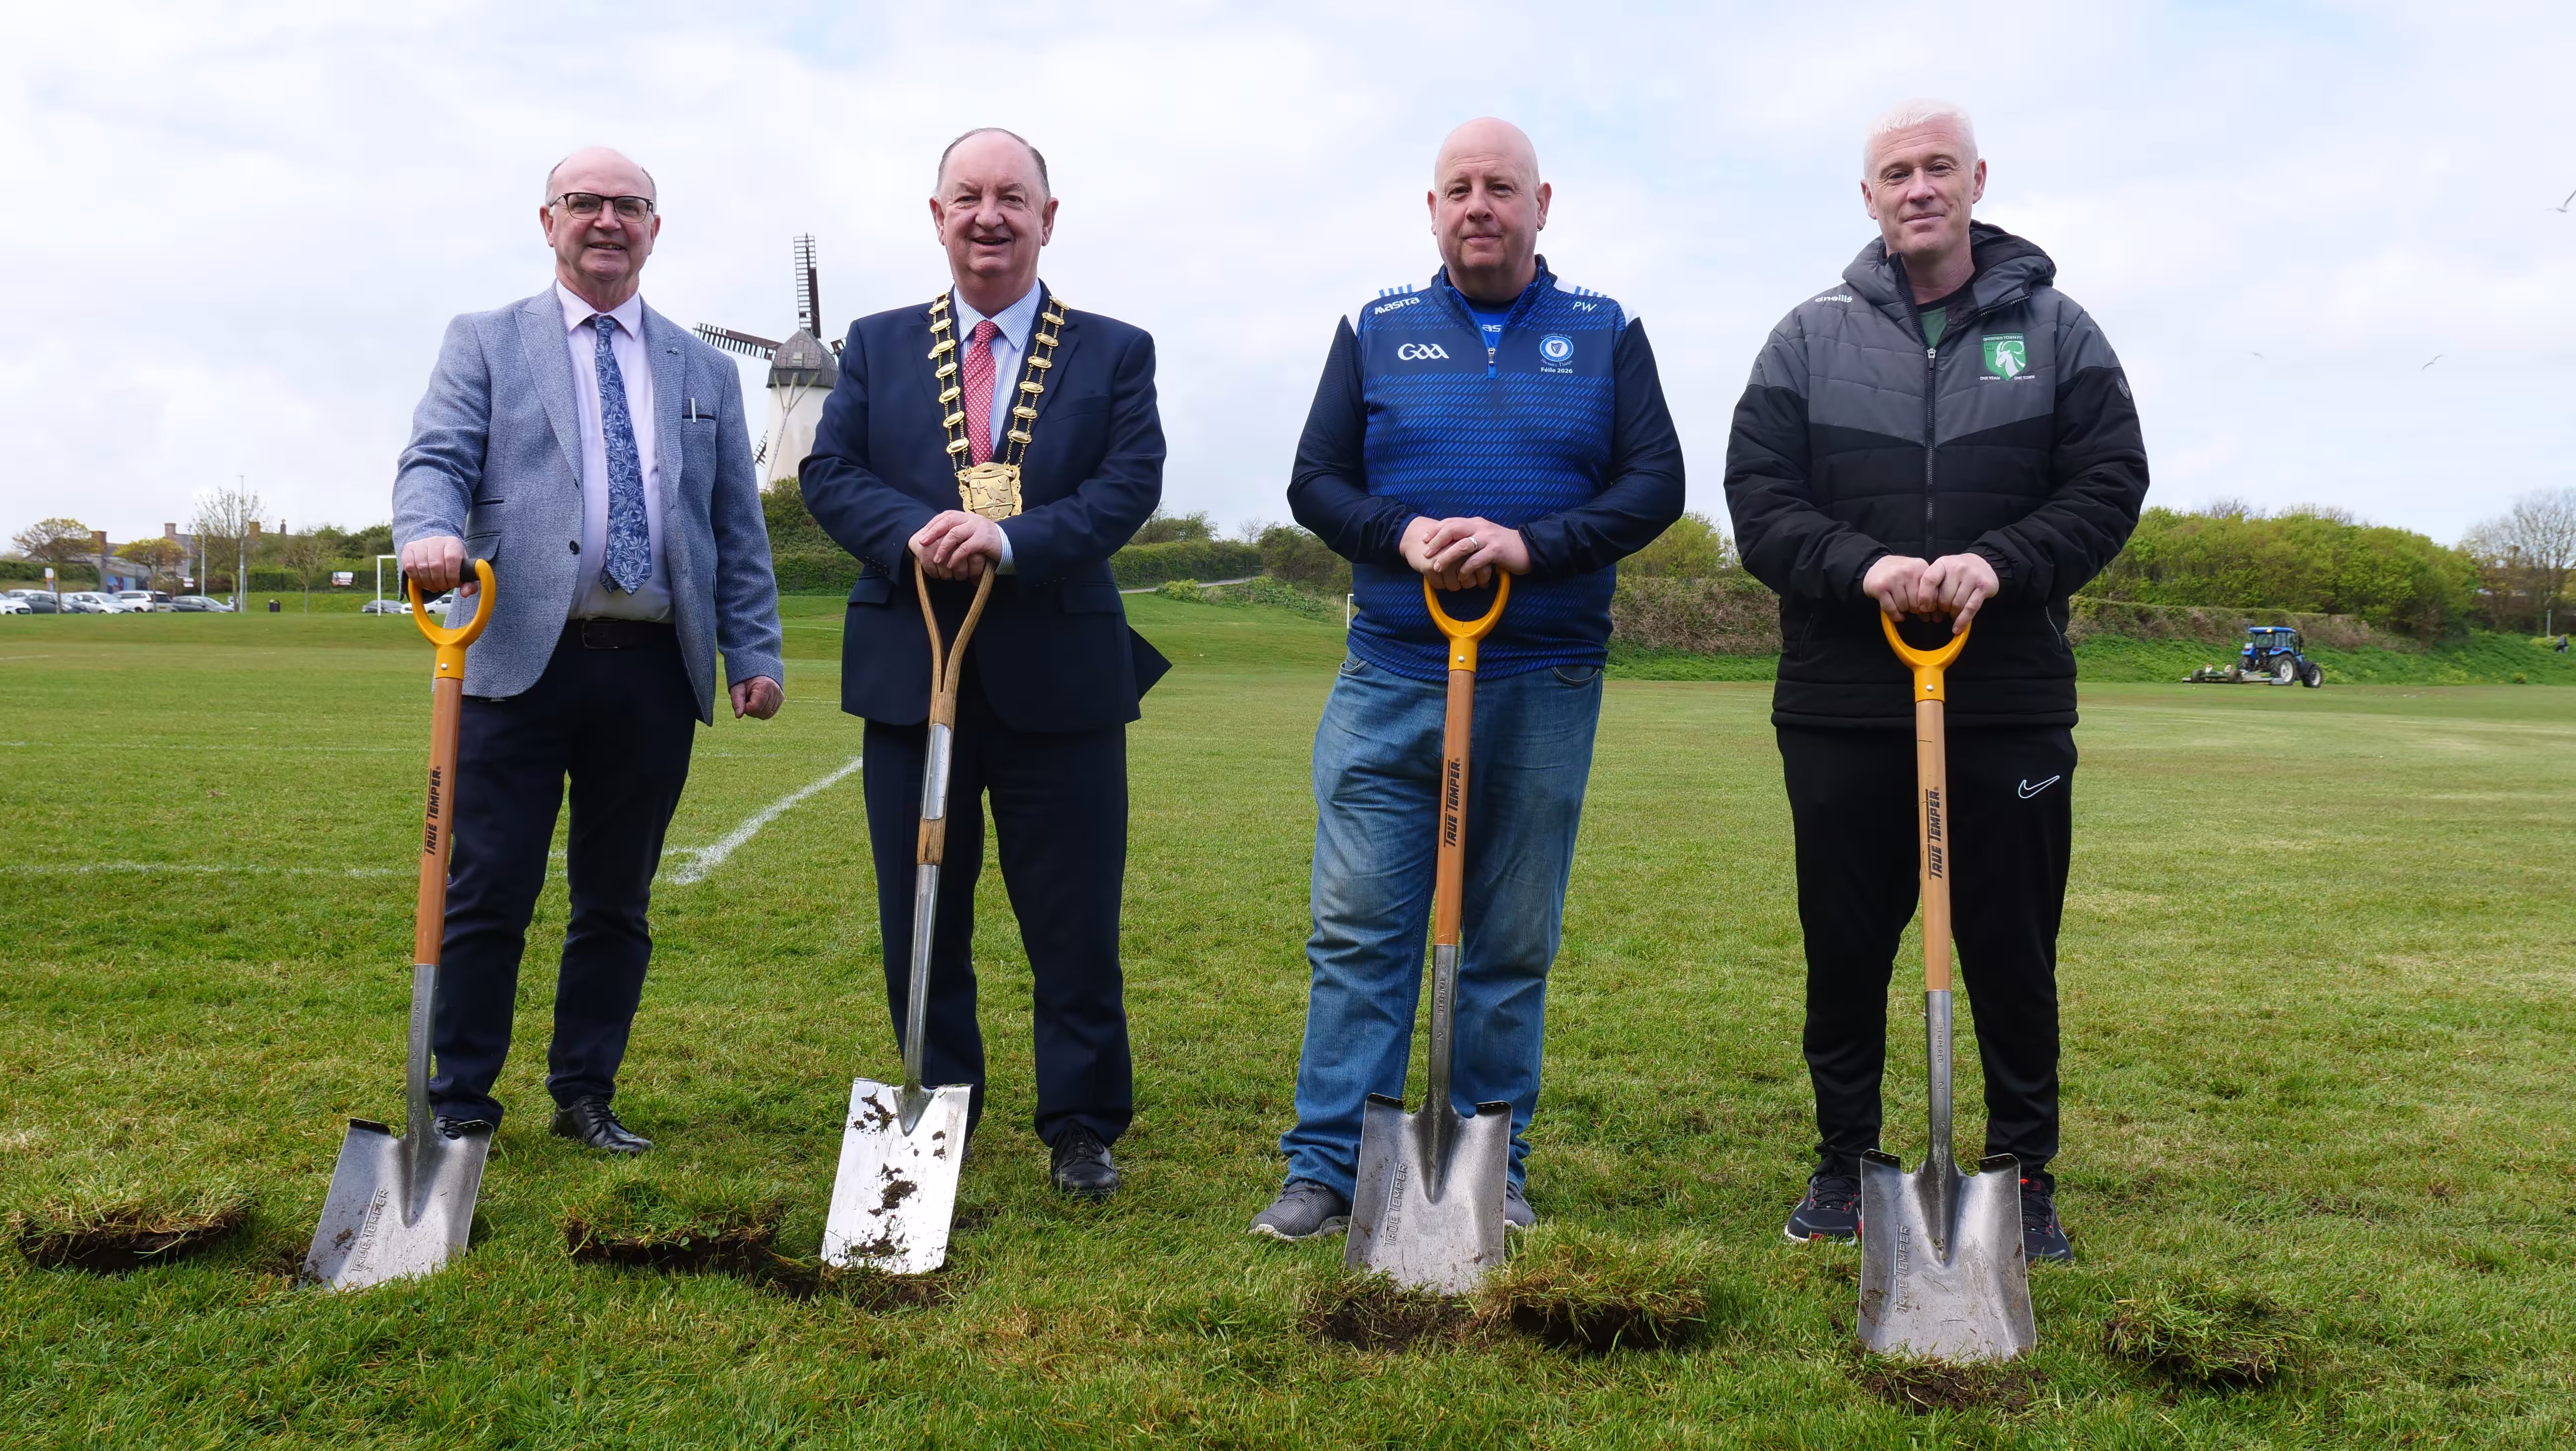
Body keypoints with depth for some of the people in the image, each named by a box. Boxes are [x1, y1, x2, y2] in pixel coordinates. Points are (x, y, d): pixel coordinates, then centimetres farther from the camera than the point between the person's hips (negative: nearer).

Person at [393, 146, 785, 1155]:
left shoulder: (706, 373, 18)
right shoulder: (486, 344, 11)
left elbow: (739, 530, 15)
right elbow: (435, 461, -2)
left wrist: (755, 653, 7)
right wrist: (430, 532, -25)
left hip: (654, 672, 3)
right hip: (522, 658, -2)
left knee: (616, 903, 9)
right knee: (488, 895, -1)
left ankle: (585, 1097, 21)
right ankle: (459, 1107, 11)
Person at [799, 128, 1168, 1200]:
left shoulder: (1115, 352, 6)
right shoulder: (877, 345, 11)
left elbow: (1130, 485, -8)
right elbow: (828, 472, 1)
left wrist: (1011, 538, -22)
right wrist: (911, 534, -18)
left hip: (1059, 678, -2)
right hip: (908, 671, 2)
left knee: (1077, 927, 5)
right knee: (919, 923, 11)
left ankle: (1082, 1129, 20)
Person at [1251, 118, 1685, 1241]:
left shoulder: (1605, 334, 9)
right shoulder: (1377, 331, 10)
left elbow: (1655, 485, 0)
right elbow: (1315, 482, 7)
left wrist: (1531, 545, -15)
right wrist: (1403, 537, -13)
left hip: (1545, 688, 0)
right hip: (1391, 680, 0)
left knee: (1514, 944, 7)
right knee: (1357, 927, -3)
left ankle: (1493, 1168, 18)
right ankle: (1327, 1167, 5)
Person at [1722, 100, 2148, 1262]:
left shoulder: (2056, 330, 8)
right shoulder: (1811, 338, 7)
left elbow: (2108, 487, 1)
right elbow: (1758, 498, -1)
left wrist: (2001, 563, -17)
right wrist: (1861, 567, -18)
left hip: (2013, 703, 0)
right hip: (1841, 706, 1)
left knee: (2013, 951, 7)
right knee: (1845, 947, 9)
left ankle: (2025, 1176, 23)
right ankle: (1844, 1164, 25)